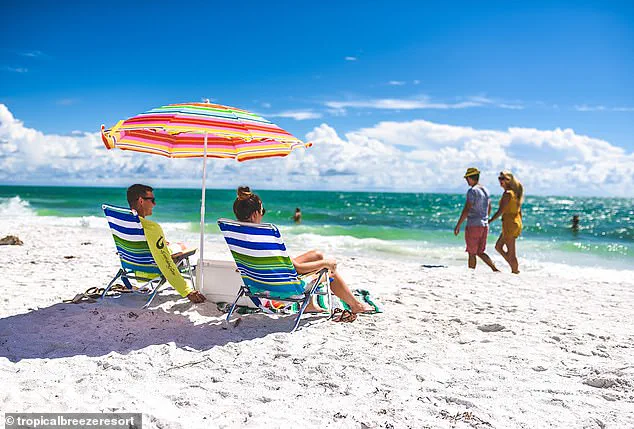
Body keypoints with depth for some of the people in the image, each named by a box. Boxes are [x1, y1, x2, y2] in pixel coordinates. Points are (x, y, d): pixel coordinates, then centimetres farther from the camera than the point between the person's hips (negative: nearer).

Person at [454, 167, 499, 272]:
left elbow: (466, 210, -19)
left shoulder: (472, 191, -14)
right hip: (485, 225, 8)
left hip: (473, 226, -8)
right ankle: (495, 269, 1)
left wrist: (458, 226, -16)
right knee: (480, 252, 14)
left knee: (472, 253, 2)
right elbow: (489, 209, 19)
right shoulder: (485, 190, 12)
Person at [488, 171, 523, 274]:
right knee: (498, 246, 17)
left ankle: (515, 270, 7)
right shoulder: (516, 193, 12)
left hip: (509, 223, -9)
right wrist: (519, 226, 23)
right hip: (517, 224, 9)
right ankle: (515, 267, 18)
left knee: (511, 252, 0)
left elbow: (501, 211, -19)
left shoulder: (507, 193, -15)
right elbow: (519, 211, 16)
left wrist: (489, 221, -13)